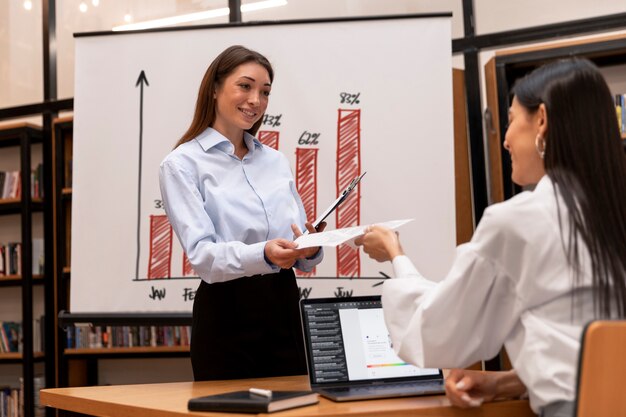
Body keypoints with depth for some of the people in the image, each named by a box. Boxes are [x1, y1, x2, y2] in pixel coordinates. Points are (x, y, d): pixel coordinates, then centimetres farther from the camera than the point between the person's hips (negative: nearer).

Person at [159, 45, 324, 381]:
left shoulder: (276, 161, 13)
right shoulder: (183, 164, -2)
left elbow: (303, 257, 11)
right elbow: (200, 253, -15)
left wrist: (309, 249, -13)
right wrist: (263, 254, -32)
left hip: (286, 307, 5)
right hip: (227, 315, -5)